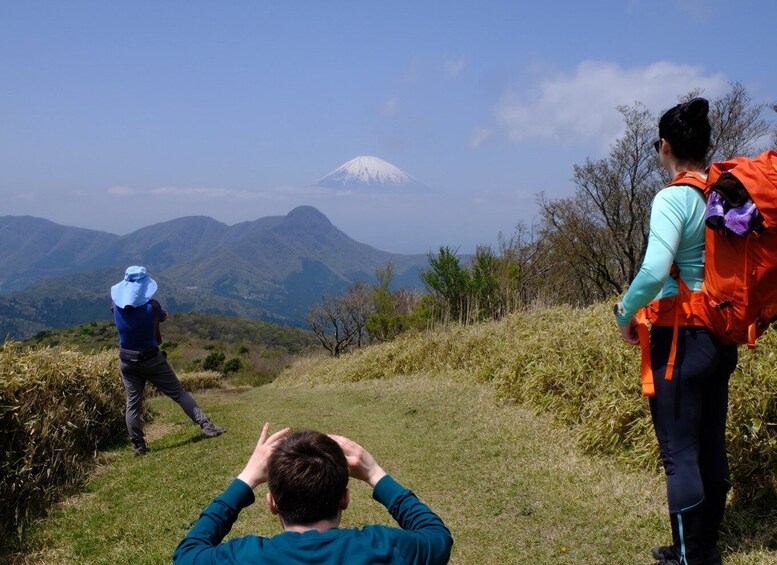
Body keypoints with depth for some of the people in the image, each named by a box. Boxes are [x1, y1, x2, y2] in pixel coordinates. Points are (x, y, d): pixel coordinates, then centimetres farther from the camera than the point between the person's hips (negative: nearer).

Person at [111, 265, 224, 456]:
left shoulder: (117, 306, -9)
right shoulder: (151, 306, -18)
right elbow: (164, 317, 4)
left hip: (127, 361, 3)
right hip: (151, 359, -3)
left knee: (133, 403, 10)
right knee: (178, 393, 5)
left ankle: (138, 446, 13)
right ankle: (206, 425, 3)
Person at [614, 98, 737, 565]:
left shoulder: (674, 198, -16)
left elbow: (654, 271, -27)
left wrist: (626, 314, -11)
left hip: (681, 337, -8)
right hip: (723, 337, 8)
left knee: (679, 453, 1)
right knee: (712, 448, 16)